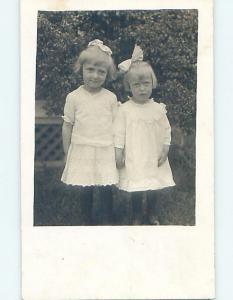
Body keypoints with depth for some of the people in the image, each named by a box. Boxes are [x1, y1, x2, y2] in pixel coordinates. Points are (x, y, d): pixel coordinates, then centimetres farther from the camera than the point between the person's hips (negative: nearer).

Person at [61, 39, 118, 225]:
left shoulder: (111, 98, 0)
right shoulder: (74, 97, -2)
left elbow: (115, 126, 6)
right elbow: (67, 126, 4)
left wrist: (117, 151, 5)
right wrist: (67, 154, 6)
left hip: (105, 152, 0)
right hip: (82, 152, 0)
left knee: (106, 190, 2)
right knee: (85, 191, 6)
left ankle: (107, 223, 19)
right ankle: (87, 222, 23)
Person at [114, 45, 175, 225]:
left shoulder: (158, 109, -1)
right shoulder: (125, 110, -9)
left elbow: (166, 130, 6)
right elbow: (119, 132, -6)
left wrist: (165, 150, 0)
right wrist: (118, 153, -8)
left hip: (154, 157, 2)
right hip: (133, 158, -2)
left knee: (154, 187, 12)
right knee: (136, 190, 4)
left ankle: (153, 215, 32)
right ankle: (137, 216, 24)